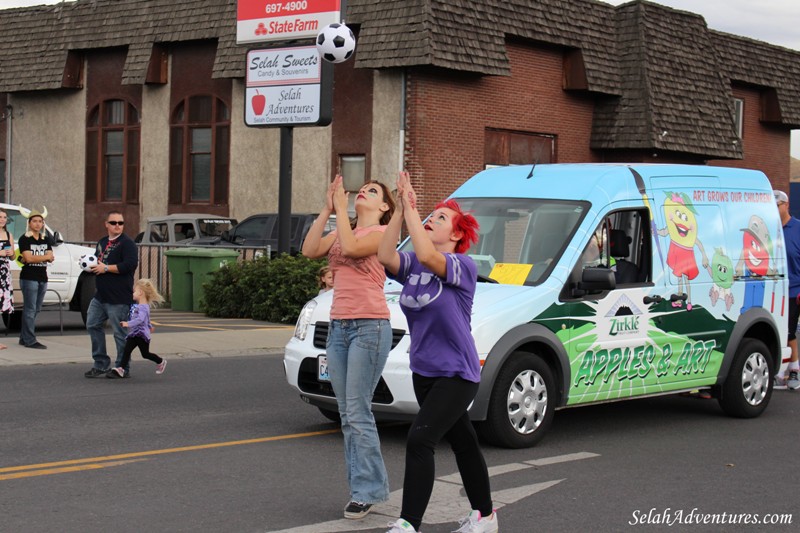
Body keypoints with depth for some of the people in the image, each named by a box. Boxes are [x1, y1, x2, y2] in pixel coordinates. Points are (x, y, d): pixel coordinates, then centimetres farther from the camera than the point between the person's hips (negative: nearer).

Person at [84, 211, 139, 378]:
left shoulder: (127, 243, -9)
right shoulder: (102, 242, 18)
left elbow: (130, 264, -22)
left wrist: (106, 268, -16)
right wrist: (93, 265, 6)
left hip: (119, 299, -9)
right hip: (100, 295, 9)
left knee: (120, 333, -3)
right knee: (92, 325, 10)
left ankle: (123, 369, 6)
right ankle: (101, 363, 21)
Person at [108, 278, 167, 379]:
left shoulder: (143, 307, -17)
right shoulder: (137, 305, 14)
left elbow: (140, 319, -34)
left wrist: (128, 324, -46)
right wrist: (149, 326, 47)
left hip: (141, 334, -8)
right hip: (133, 334, 8)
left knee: (145, 354, 6)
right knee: (126, 351, -9)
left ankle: (161, 361, 28)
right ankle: (120, 369, -17)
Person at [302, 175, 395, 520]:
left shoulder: (381, 233, -1)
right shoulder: (342, 231, 18)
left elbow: (351, 247, -19)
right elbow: (310, 250, 3)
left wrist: (340, 208, -8)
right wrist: (326, 210, 1)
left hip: (369, 326, -7)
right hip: (338, 325, 7)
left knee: (357, 412, -12)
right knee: (346, 414, 5)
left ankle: (367, 489, -7)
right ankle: (361, 487, 9)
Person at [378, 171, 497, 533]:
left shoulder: (464, 266, -13)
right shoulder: (412, 266, 6)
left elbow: (428, 257, -33)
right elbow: (386, 257, -15)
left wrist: (410, 209, -27)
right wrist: (400, 211, -16)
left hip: (457, 373, -8)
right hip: (424, 371, 8)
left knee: (419, 440, -19)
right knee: (462, 442, 20)